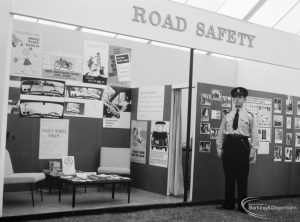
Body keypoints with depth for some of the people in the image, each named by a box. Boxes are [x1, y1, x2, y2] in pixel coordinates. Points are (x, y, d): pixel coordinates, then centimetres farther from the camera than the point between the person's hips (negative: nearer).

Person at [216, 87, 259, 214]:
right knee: (228, 176, 6)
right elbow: (220, 134, 12)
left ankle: (242, 206, 12)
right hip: (228, 145, 3)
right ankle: (228, 204, 15)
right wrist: (219, 148, 6)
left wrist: (253, 150, -7)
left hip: (242, 145, -2)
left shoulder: (249, 116, 5)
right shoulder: (227, 116, 13)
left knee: (242, 177, 2)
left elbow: (254, 135, 1)